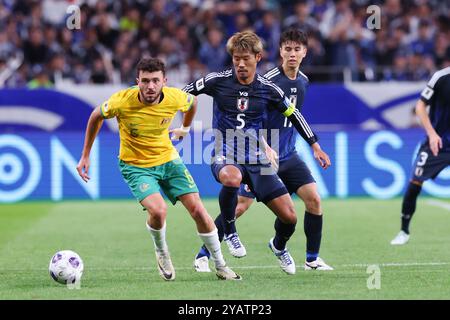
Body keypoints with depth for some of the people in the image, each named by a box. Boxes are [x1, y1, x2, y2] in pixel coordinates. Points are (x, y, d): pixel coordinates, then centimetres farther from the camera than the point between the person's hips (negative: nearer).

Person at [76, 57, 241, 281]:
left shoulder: (175, 98, -19)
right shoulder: (122, 101, -25)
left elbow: (192, 102, 8)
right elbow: (96, 117, -4)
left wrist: (185, 128, 23)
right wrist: (85, 156, 0)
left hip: (168, 159, 3)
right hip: (135, 166, -3)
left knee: (197, 209, -5)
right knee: (158, 210, -27)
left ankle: (221, 266, 13)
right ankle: (161, 252, 6)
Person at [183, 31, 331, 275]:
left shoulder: (268, 89, 0)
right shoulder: (217, 81, -5)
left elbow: (293, 115, 13)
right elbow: (182, 94, 10)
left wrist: (315, 146, 13)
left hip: (257, 160, 3)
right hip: (225, 157, -2)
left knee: (289, 216, -5)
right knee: (231, 177, -42)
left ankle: (279, 246, 33)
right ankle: (229, 232, -16)